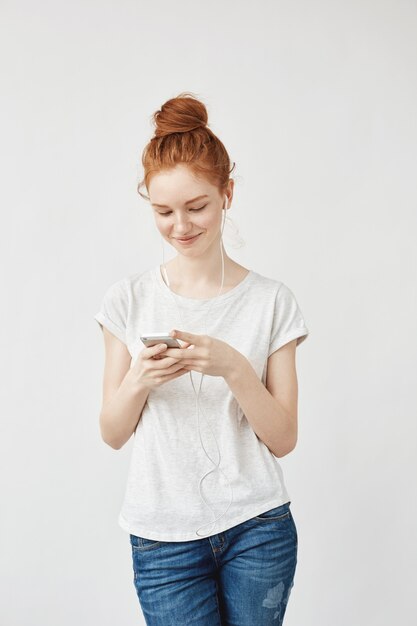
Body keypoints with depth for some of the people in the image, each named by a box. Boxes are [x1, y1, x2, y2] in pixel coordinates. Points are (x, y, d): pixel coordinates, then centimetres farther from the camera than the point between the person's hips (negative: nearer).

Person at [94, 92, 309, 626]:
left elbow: (283, 439, -3)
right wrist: (138, 381, -18)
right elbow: (112, 434, 3)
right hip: (163, 536, 0)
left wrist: (234, 367, -20)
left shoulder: (272, 300, -3)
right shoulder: (130, 299, -1)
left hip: (258, 527, 0)